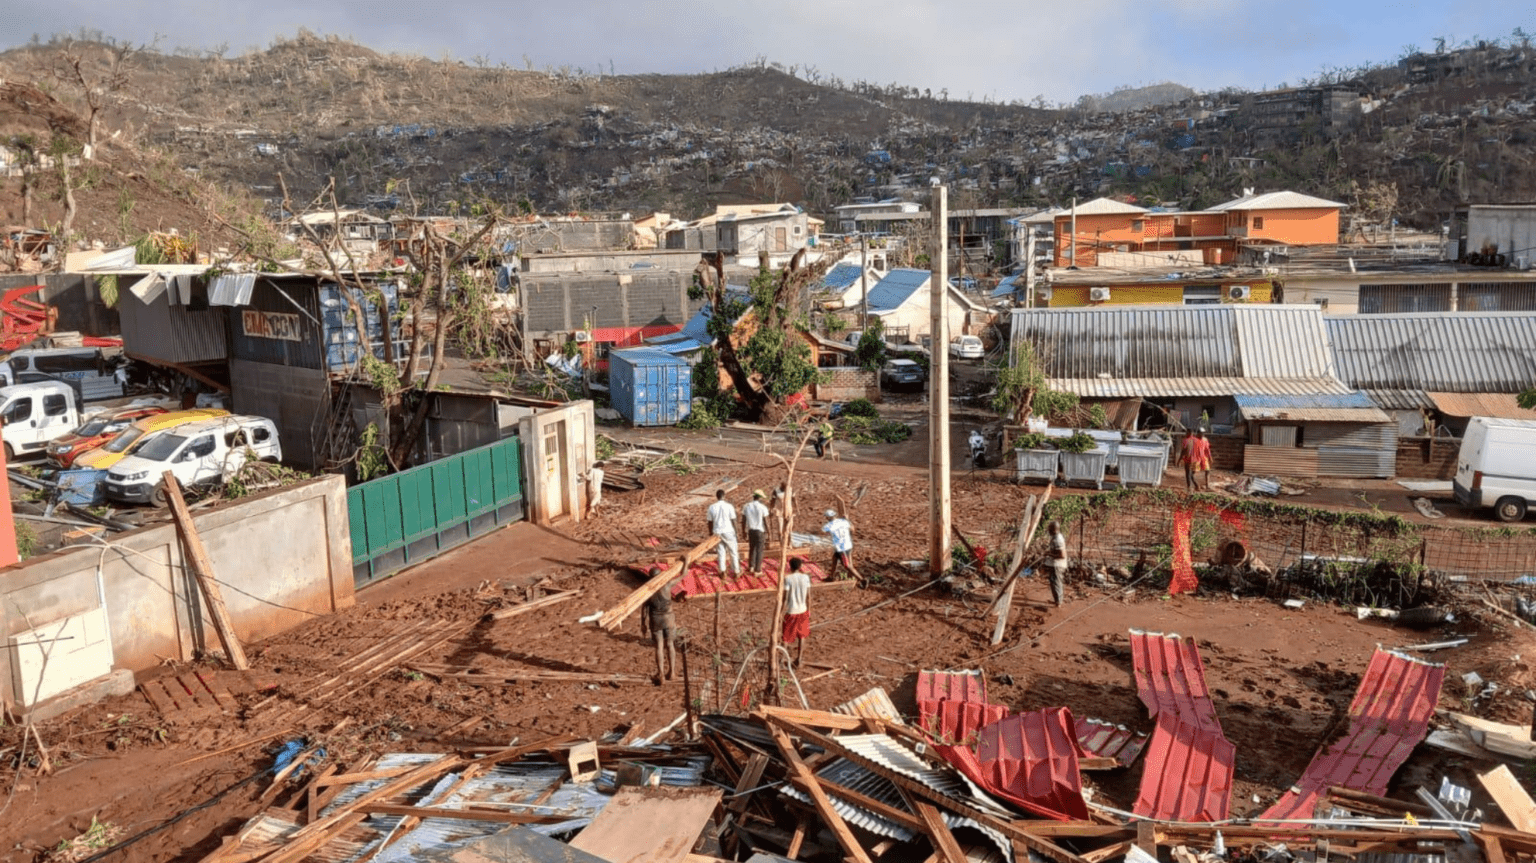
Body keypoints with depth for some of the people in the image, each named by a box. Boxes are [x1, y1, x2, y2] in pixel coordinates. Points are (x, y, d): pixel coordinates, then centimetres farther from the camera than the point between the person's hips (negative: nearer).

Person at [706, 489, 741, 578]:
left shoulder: (712, 507, -1)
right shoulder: (729, 506, -9)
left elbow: (710, 522, 2)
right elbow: (733, 521, -6)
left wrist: (711, 534, 12)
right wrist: (735, 532, 4)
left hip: (717, 533, 2)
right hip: (728, 532, -2)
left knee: (720, 553, 8)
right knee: (733, 552, 11)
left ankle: (722, 572, 6)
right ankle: (736, 571, 18)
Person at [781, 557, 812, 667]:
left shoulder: (787, 579, -16)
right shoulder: (806, 578, -4)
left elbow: (785, 597, -15)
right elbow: (808, 596, 2)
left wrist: (781, 611, -5)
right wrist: (808, 610, 14)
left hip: (791, 611, -4)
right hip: (803, 611, 4)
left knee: (786, 637, 9)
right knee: (802, 635, 19)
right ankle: (799, 659, 22)